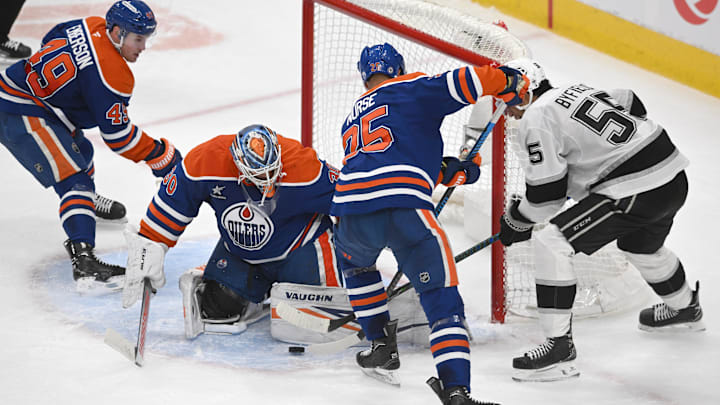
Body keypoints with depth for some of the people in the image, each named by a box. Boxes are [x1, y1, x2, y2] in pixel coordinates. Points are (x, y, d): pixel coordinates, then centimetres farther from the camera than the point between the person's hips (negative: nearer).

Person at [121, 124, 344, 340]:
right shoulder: (206, 161, -26)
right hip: (238, 248, 2)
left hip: (298, 245, -2)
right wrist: (149, 248, -9)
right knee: (218, 306, -11)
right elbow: (170, 204, -10)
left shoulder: (303, 167, -31)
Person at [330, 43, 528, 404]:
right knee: (441, 298, 2)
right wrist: (512, 83, 19)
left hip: (352, 212, 5)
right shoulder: (413, 89, 17)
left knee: (355, 262, 39)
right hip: (406, 211, -4)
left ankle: (381, 347, 35)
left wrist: (450, 171, 37)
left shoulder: (352, 119, 34)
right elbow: (469, 82, 2)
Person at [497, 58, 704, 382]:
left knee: (550, 242, -10)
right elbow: (632, 106, 26)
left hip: (636, 192, -10)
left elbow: (547, 192, -9)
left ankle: (560, 348, -11)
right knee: (641, 246, 39)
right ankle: (685, 308, 66)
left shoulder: (537, 117, -8)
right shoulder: (578, 90, 17)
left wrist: (516, 221, 7)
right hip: (674, 177, 10)